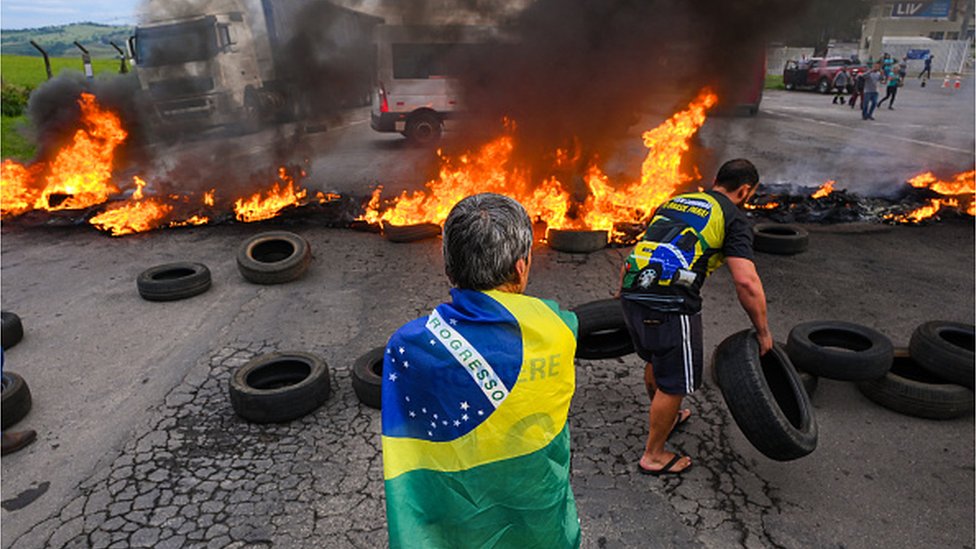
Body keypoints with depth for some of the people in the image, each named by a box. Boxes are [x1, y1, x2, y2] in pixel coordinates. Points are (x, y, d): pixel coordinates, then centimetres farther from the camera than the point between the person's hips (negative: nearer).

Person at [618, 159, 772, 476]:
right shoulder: (732, 218, 3)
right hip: (670, 306, -7)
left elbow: (639, 251, 24)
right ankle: (653, 456, 26)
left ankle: (666, 418, 54)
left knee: (655, 361, 30)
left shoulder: (674, 202, 23)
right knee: (675, 382, 10)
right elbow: (746, 281, -9)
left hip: (632, 295, 8)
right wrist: (763, 332, 3)